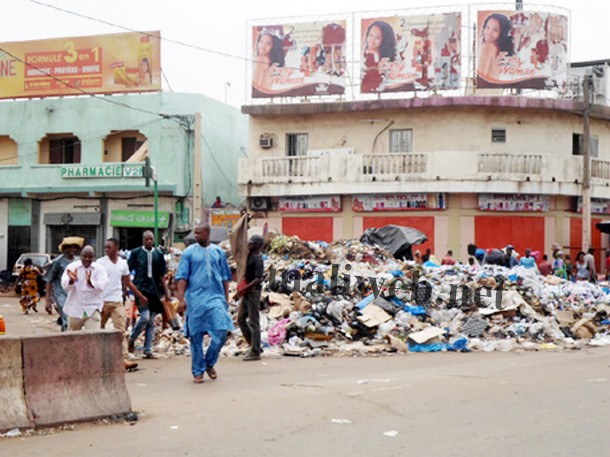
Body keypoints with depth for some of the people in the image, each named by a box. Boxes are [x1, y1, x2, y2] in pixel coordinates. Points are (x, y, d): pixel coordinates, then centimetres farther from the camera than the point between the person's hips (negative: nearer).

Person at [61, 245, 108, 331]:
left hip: (92, 310, -1)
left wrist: (90, 282, -37)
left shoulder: (99, 269, 0)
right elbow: (65, 285, -14)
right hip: (75, 309, 1)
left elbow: (101, 286, -16)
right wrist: (71, 280, -37)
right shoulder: (72, 267, -1)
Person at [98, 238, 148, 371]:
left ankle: (124, 359, -14)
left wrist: (141, 296, 18)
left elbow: (128, 283, 18)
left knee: (121, 330, -7)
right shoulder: (100, 263, -3)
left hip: (118, 302, 3)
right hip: (103, 301, -2)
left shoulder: (123, 263, 8)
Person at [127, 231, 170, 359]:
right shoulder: (136, 253, 2)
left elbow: (162, 275, 12)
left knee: (151, 322, 4)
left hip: (154, 290, 4)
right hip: (140, 288, -4)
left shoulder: (159, 254, 9)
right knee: (145, 317, -17)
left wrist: (166, 292, 9)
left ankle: (148, 350, 9)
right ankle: (131, 339, 8)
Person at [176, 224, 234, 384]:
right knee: (196, 336, 2)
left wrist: (226, 298, 10)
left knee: (221, 331, -10)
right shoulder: (189, 252, 3)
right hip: (195, 299, -1)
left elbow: (225, 277, 14)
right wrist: (181, 298, -9)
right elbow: (182, 276, 0)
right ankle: (198, 371, 14)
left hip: (216, 298, 1)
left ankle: (209, 363, 12)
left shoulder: (218, 252, 8)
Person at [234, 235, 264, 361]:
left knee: (254, 322, -5)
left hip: (253, 292, -9)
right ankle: (253, 346, 22)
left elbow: (258, 279, -22)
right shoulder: (250, 256, 11)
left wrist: (242, 289, -25)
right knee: (241, 319, 13)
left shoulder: (258, 259, -15)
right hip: (247, 292, 9)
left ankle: (255, 352, 0)